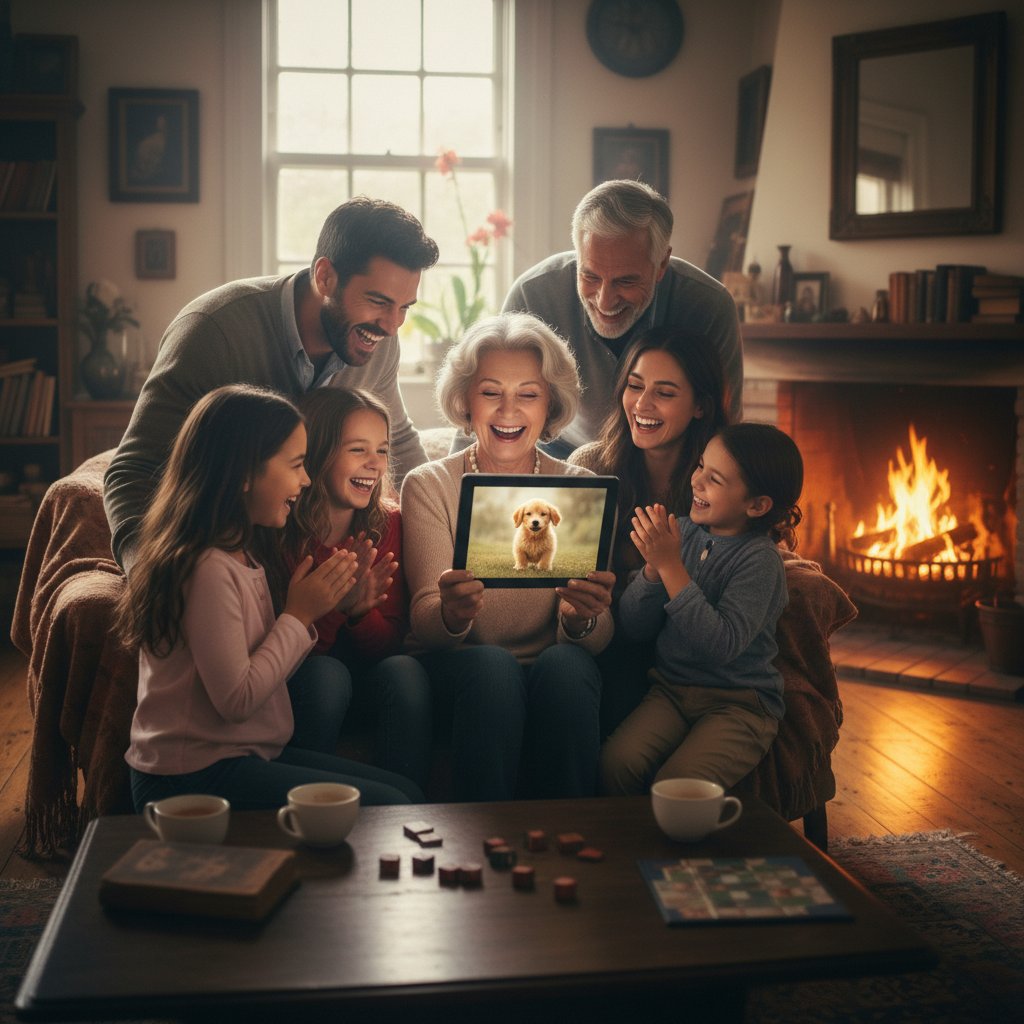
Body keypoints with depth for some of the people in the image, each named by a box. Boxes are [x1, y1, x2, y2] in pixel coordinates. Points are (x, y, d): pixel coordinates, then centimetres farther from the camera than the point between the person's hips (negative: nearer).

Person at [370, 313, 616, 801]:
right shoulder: (429, 485, 2)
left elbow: (600, 635, -5)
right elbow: (423, 622, -10)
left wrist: (582, 619, -30)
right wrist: (451, 613, -35)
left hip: (554, 681, 1)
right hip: (452, 671, -1)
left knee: (566, 663, -30)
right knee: (492, 667, -32)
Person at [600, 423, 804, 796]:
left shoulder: (759, 559, -13)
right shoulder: (680, 531, 3)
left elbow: (721, 645, -26)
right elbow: (633, 628, 3)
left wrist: (671, 566, -25)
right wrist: (653, 566, -15)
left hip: (739, 704, -4)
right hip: (670, 690, 5)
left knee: (675, 785, -28)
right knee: (616, 762, -21)